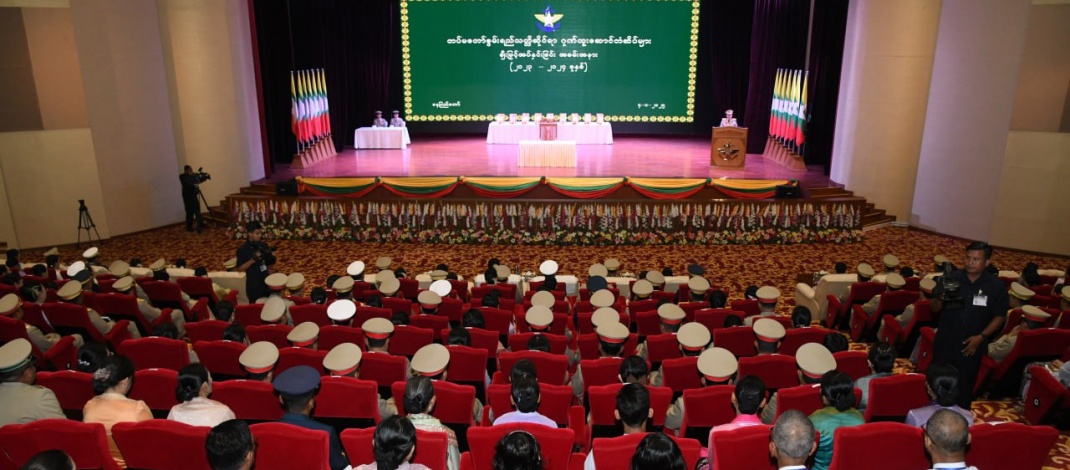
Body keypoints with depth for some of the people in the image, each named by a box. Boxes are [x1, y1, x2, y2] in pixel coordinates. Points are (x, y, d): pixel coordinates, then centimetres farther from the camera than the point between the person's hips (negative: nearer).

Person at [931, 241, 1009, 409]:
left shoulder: (996, 285, -6)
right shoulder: (951, 278, -7)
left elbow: (999, 317, 2)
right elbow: (934, 309, -3)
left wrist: (981, 337, -10)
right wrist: (940, 299, -26)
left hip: (972, 346, 0)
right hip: (945, 343, 0)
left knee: (964, 385, 11)